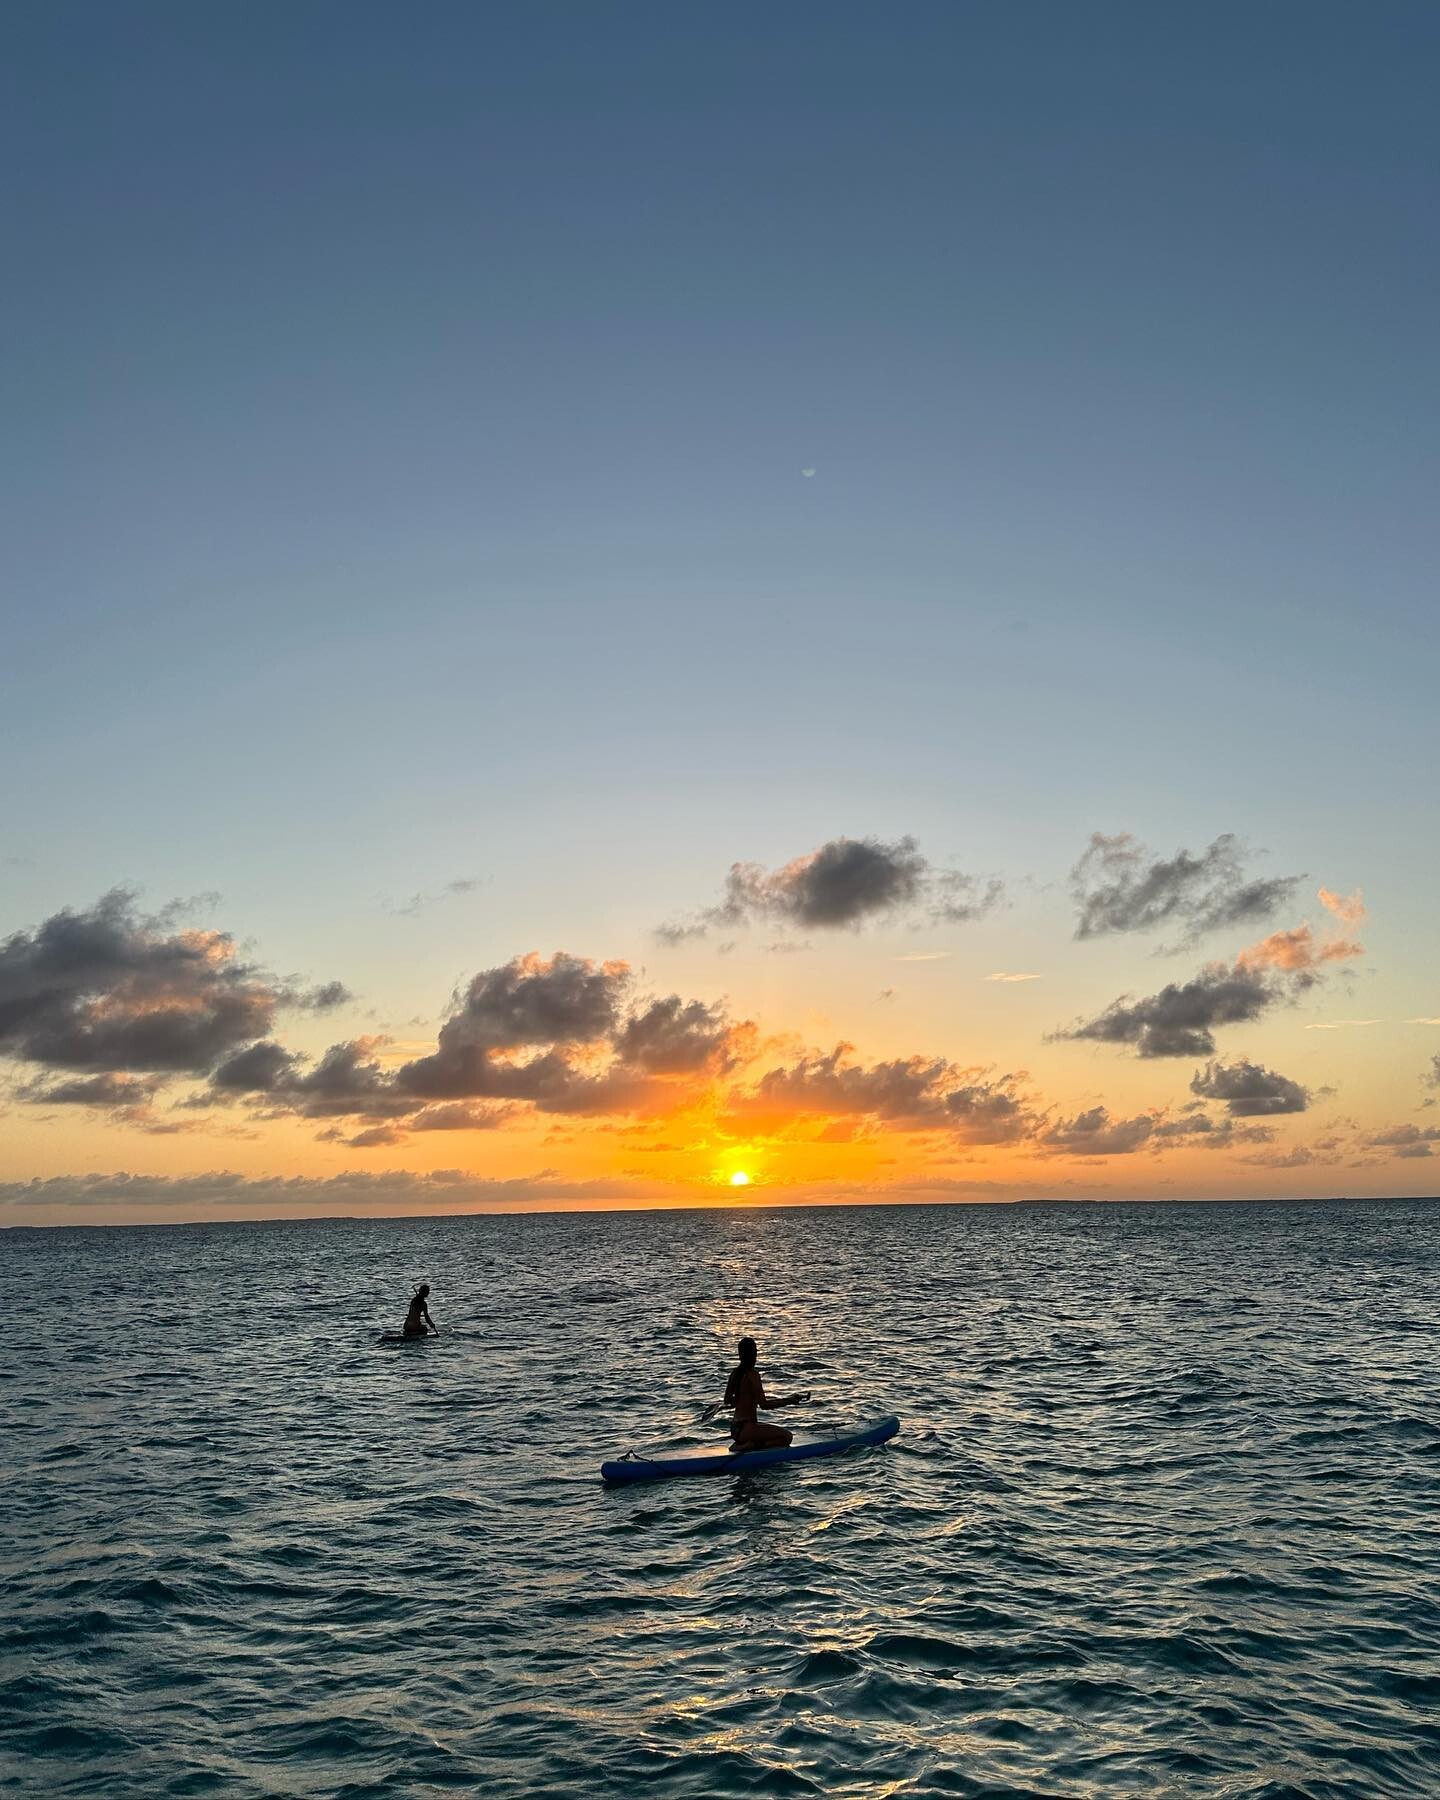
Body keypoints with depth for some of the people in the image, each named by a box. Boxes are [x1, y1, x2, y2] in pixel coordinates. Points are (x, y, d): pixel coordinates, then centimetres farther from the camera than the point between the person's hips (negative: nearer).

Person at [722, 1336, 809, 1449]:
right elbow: (764, 1405, -19)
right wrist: (788, 1401, -11)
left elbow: (727, 1400, 17)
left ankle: (742, 1444, 7)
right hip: (746, 1428, -9)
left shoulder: (735, 1372, 7)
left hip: (734, 1428, 9)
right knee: (787, 1436, -6)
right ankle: (750, 1446, -13)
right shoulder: (752, 1374, -17)